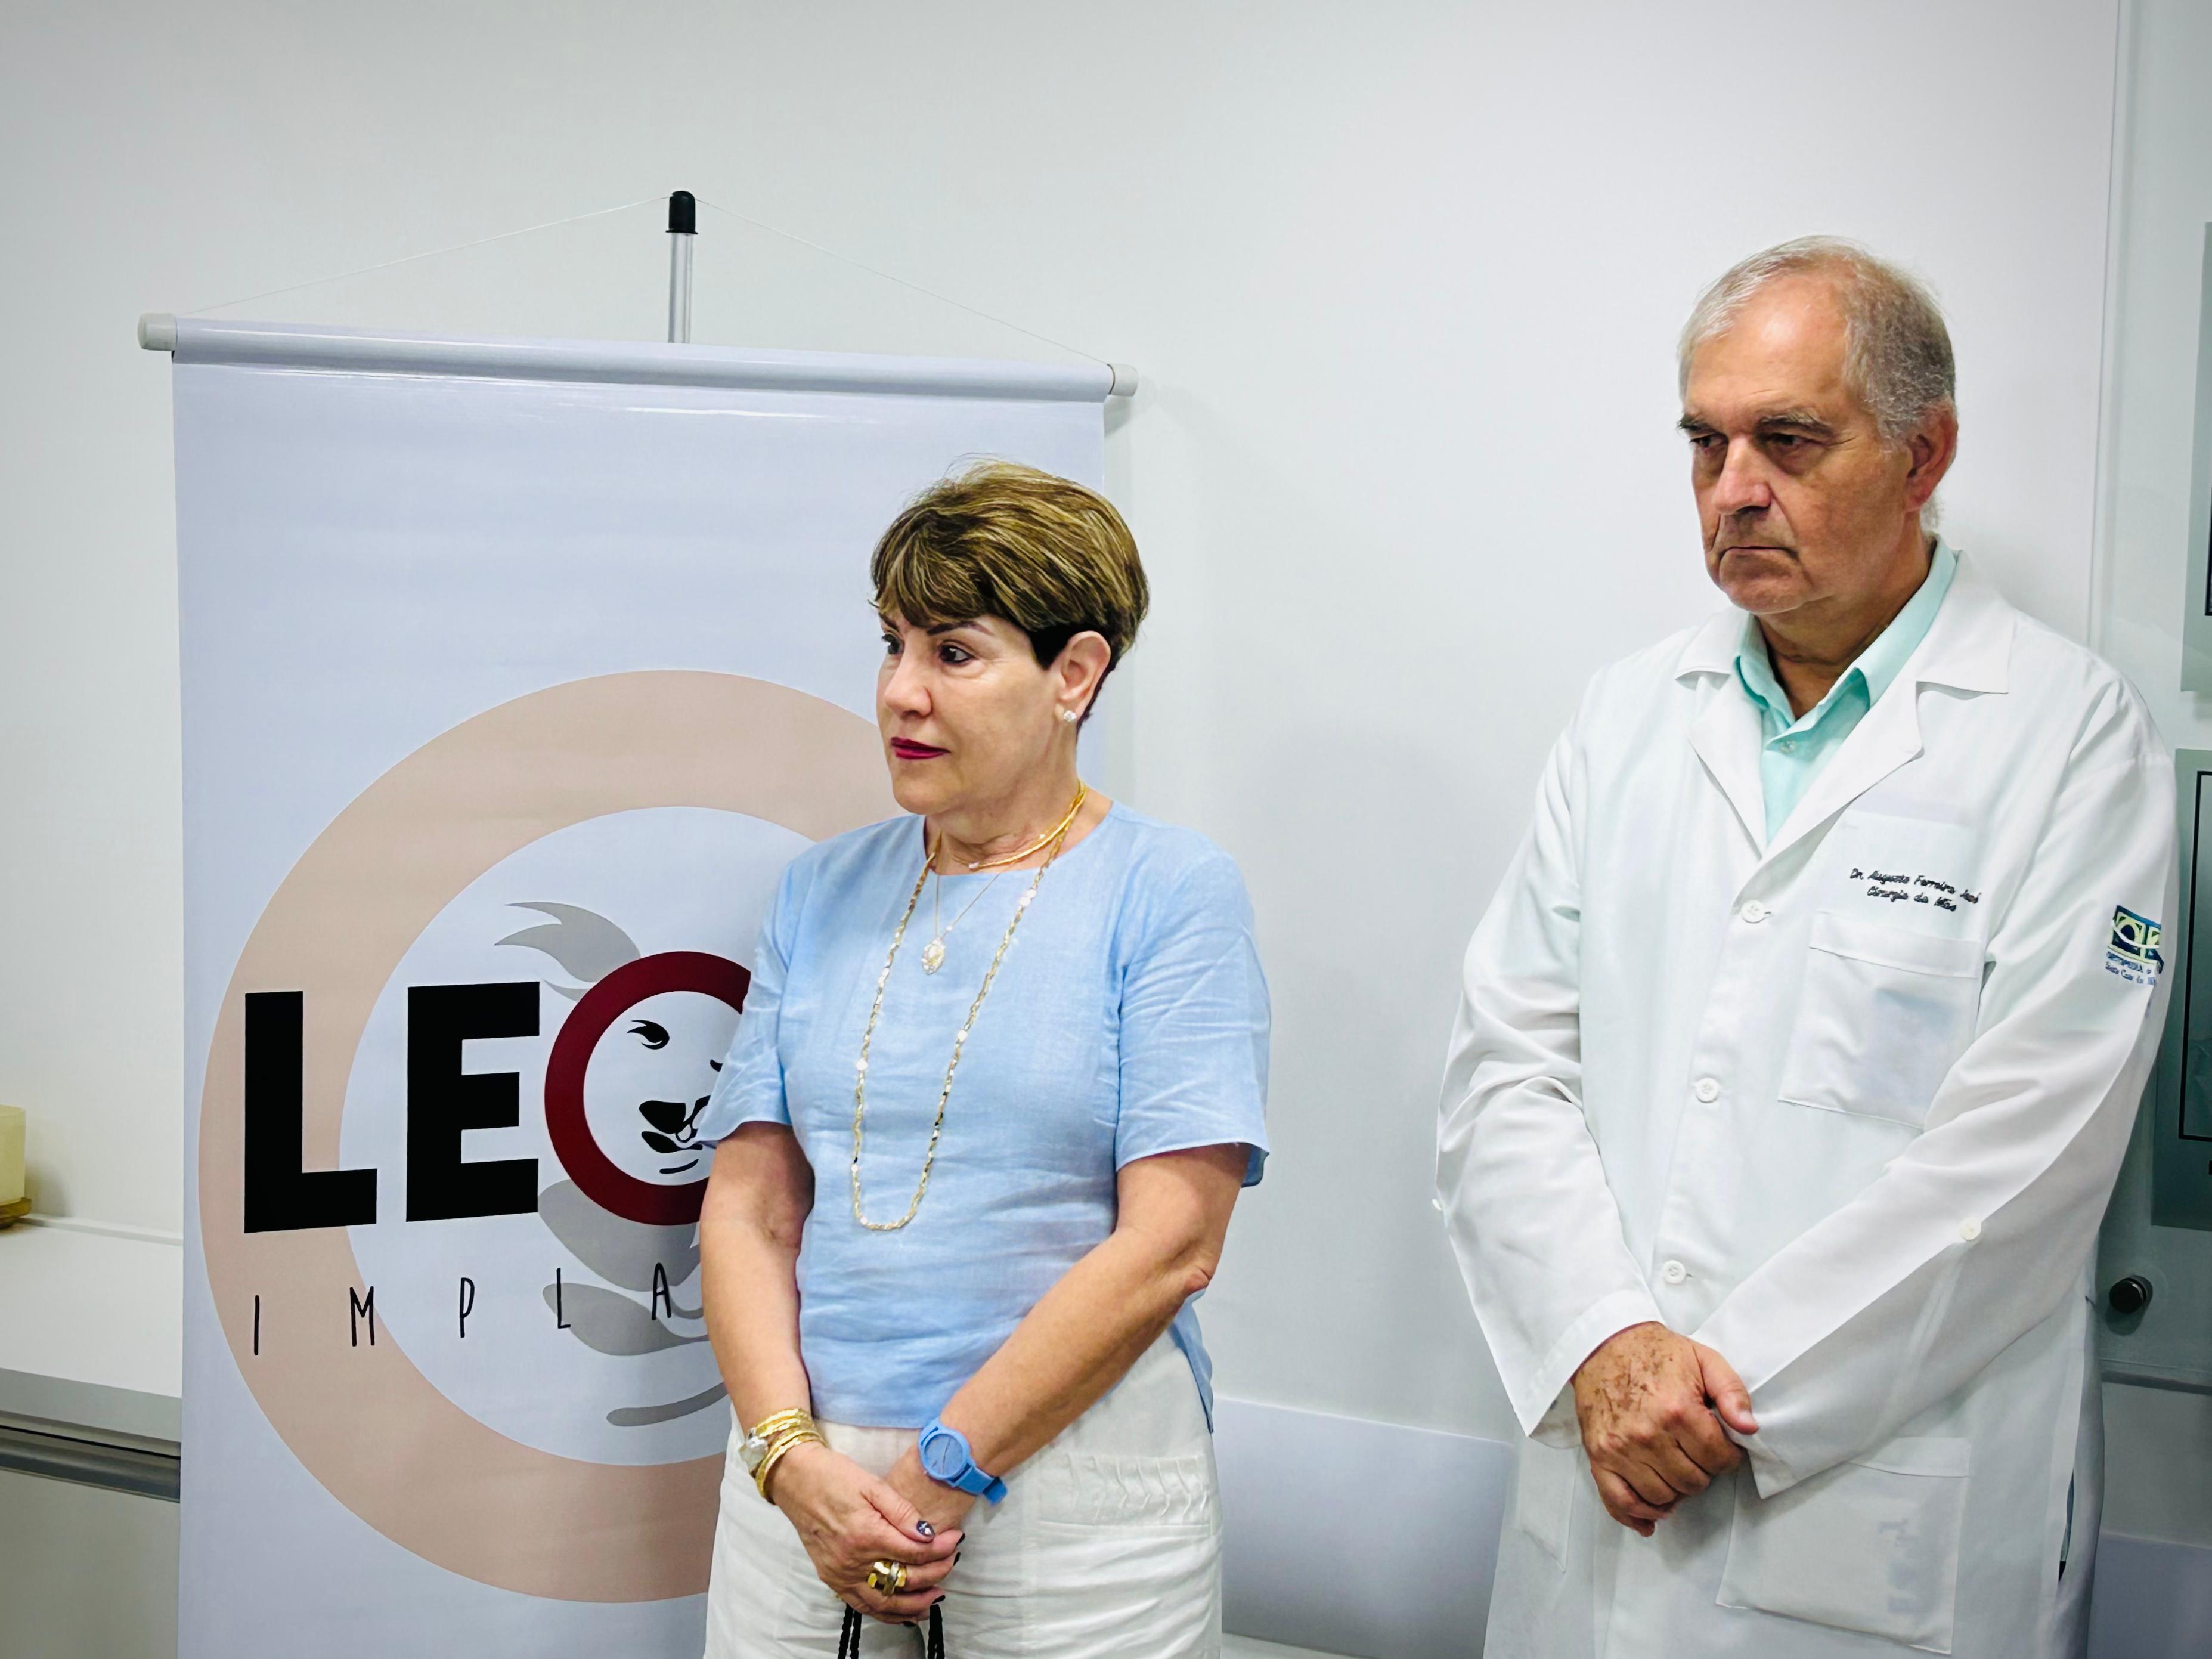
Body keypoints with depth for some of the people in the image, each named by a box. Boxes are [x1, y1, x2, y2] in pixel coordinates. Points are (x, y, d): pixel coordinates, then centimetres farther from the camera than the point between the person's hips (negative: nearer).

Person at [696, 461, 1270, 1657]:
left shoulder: (1171, 890, -6)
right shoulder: (821, 893, 7)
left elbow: (1170, 1243, -12)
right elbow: (748, 1209, 3)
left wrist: (943, 1470, -13)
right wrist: (795, 1458, -10)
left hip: (1068, 1486, -3)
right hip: (805, 1479, 4)